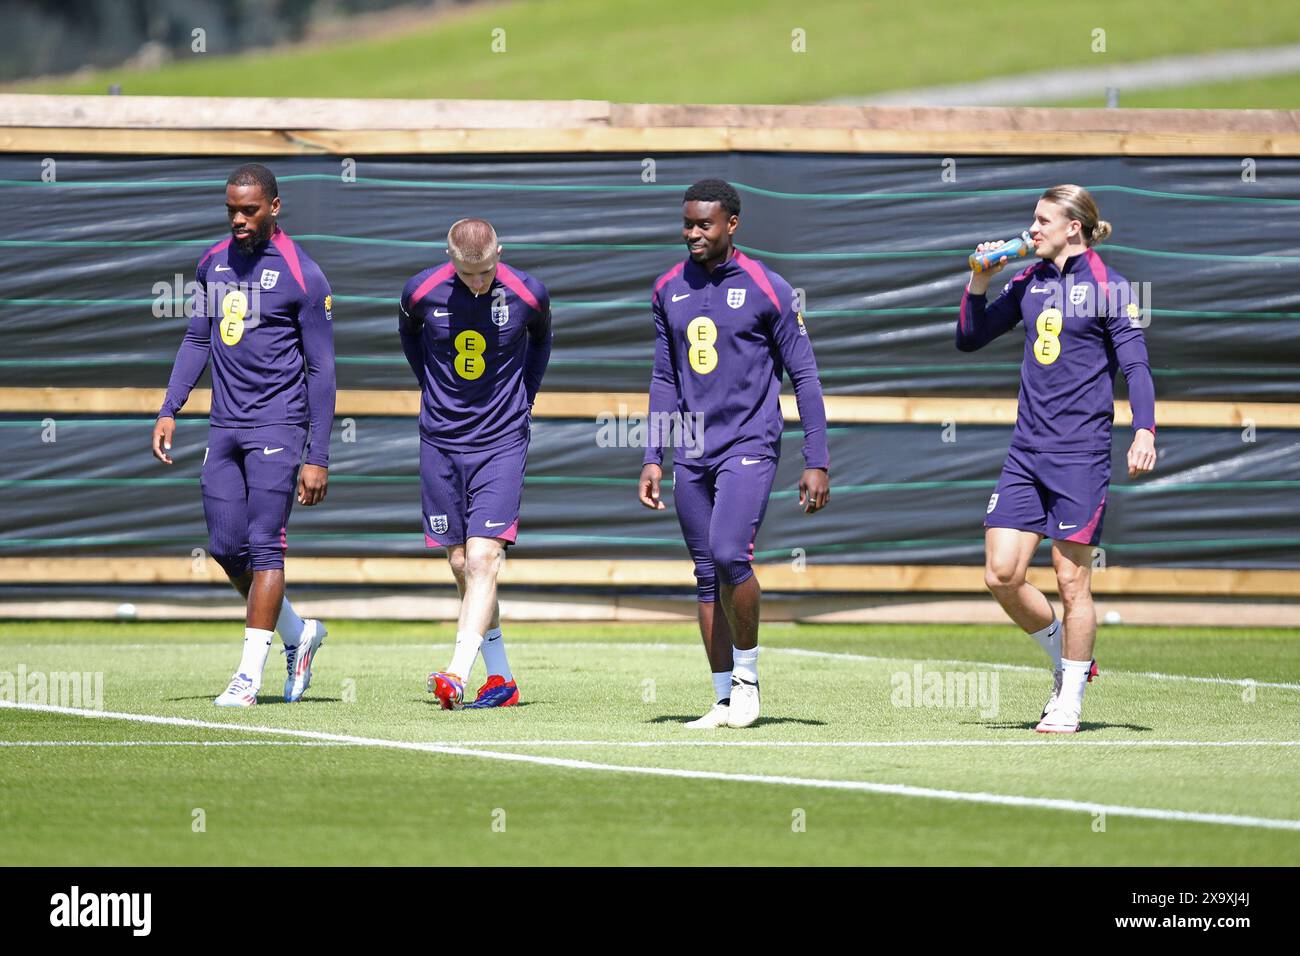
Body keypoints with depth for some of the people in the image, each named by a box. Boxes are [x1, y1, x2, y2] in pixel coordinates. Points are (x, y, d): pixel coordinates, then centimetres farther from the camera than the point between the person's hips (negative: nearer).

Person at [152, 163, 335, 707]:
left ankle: (249, 675, -8)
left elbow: (321, 370, -7)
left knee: (264, 547, -10)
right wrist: (169, 412, 6)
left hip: (277, 425, -6)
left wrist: (318, 457, -10)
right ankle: (298, 633, 24)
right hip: (225, 426, 6)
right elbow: (197, 341, 18)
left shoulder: (302, 276, -8)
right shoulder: (213, 264, 10)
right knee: (226, 548, 4)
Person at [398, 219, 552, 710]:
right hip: (441, 442, 2)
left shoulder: (527, 294, -11)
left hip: (501, 442, -2)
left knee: (483, 559, -15)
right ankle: (501, 679, 15)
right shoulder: (422, 291, -9)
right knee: (461, 565, 5)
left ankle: (457, 675, -21)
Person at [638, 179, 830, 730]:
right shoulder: (669, 290, 9)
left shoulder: (766, 290, -6)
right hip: (691, 453, 5)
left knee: (729, 555, -22)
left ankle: (747, 673, -2)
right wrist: (653, 458, 10)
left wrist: (817, 462, -5)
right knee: (707, 577, 4)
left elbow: (804, 376, -2)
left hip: (749, 446, -5)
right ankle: (726, 699, 10)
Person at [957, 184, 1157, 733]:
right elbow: (969, 339, 20)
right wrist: (978, 283, 5)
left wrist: (1144, 431, -22)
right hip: (1026, 455, 6)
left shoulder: (1108, 288, -4)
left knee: (1071, 580, -2)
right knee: (1001, 574, -3)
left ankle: (1070, 702, 10)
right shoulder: (1029, 284, 13)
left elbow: (1135, 364, -9)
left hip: (1080, 455, -6)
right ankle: (1064, 659, 20)